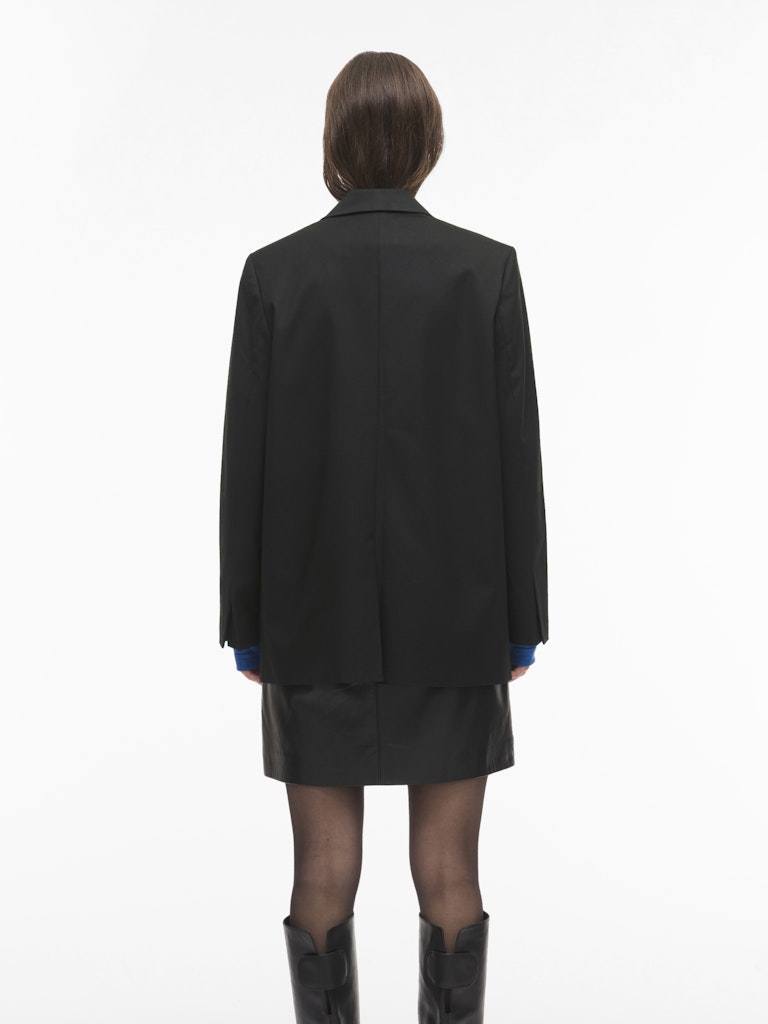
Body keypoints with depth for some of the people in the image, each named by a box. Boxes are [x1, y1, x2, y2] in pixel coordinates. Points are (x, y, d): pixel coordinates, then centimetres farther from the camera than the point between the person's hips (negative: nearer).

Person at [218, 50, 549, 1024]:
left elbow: (247, 460, -4)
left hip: (318, 616, 0)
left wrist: (247, 626, 5)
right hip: (451, 615, 0)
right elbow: (517, 453, -5)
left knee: (325, 865, 10)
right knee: (448, 867, 9)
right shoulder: (487, 268, -5)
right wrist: (521, 623, 3)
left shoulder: (274, 271, -5)